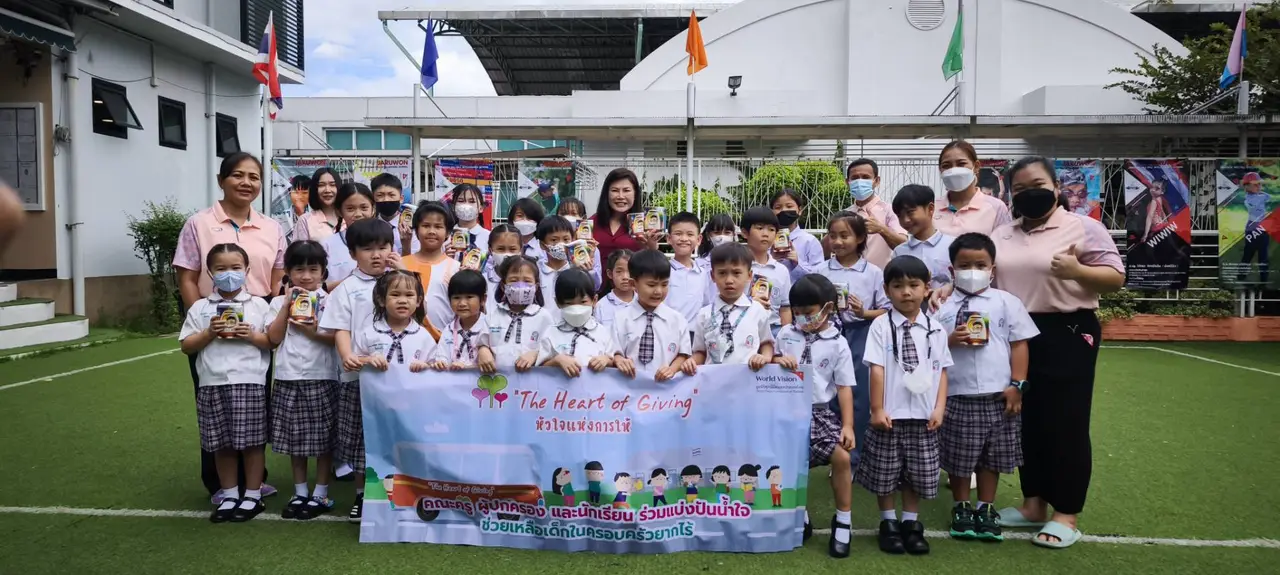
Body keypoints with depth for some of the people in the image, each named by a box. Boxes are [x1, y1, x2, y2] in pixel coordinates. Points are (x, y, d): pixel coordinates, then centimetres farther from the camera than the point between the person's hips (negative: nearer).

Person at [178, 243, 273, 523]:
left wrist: (253, 336, -14)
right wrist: (208, 333, -10)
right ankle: (229, 495, 23)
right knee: (221, 444, 9)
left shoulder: (258, 305, 4)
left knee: (251, 441, 1)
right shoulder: (200, 307, 8)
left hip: (249, 382, -2)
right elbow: (187, 346, 6)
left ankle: (253, 495, 14)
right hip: (212, 384, 2)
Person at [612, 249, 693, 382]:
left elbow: (683, 354, 10)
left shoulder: (677, 319, 7)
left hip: (665, 383, 1)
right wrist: (619, 360, -15)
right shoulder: (622, 318, 5)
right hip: (631, 383, -1)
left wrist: (672, 369, -8)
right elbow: (616, 352, 6)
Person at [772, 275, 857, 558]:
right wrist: (778, 360, -9)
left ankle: (843, 521, 0)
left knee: (841, 457, -19)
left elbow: (844, 387, -2)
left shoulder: (837, 344, -2)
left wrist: (848, 425, -8)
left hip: (820, 412, -2)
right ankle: (799, 517, 26)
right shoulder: (786, 334, 5)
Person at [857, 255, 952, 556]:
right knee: (885, 473, 7)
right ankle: (889, 523, 23)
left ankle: (911, 523, 26)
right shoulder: (881, 325, -6)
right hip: (890, 415, -2)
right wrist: (877, 409, -10)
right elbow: (877, 370, -8)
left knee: (917, 474, 11)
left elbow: (942, 371, 5)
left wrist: (939, 409, -2)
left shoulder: (935, 330, 4)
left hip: (923, 416, 2)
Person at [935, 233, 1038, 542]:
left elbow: (1019, 344, 1)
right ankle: (961, 508, 26)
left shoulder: (1006, 302, 1)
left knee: (992, 457, 11)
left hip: (997, 395, 1)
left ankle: (986, 509, 26)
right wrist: (950, 341, -17)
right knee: (957, 458, 8)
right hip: (957, 396, 0)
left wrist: (1017, 384, -5)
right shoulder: (942, 306, 0)